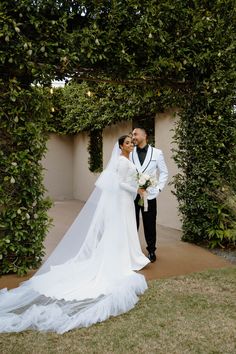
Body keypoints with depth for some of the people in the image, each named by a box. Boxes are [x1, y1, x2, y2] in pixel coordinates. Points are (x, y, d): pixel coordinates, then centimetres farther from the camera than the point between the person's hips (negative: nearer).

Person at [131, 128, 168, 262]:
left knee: (150, 225, 7)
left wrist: (158, 189, -3)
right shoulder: (130, 153, 3)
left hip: (149, 195, -1)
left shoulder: (157, 153, 1)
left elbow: (164, 172, 5)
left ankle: (151, 251, 24)